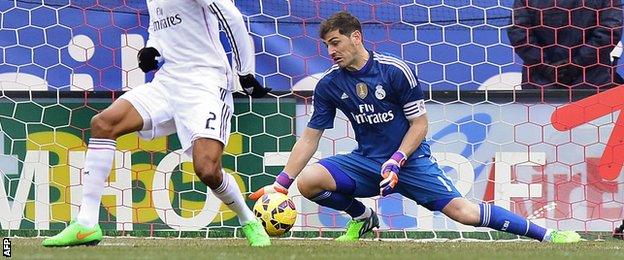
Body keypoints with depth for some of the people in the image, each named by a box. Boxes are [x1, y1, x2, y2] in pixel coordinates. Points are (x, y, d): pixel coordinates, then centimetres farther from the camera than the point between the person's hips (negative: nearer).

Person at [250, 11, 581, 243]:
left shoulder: (395, 71, -14)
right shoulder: (329, 85, -2)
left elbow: (420, 124, -9)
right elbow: (310, 137, 2)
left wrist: (395, 162, -23)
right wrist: (280, 184, -6)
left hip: (410, 159, -4)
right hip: (365, 161, 4)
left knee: (462, 211, -20)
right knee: (308, 181, -21)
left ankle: (546, 234, -12)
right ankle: (362, 217, 7)